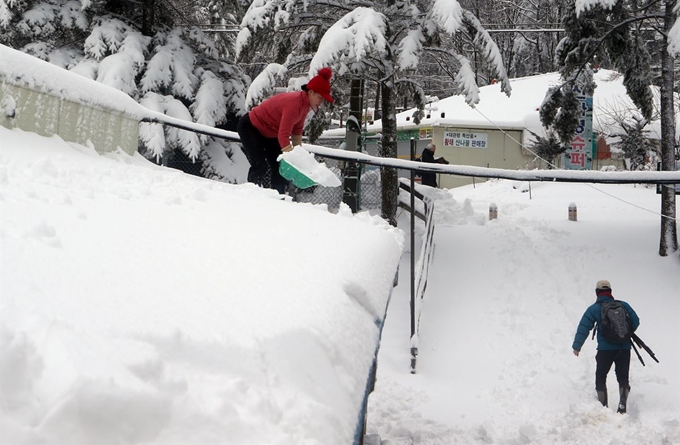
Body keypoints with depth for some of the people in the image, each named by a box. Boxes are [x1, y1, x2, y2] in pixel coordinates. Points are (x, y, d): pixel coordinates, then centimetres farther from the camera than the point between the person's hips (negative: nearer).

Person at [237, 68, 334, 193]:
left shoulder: (305, 104, -7)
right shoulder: (294, 103, -34)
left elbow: (297, 131, 2)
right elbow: (283, 135, -38)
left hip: (270, 133, 10)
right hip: (250, 128, -10)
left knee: (280, 167, 6)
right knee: (260, 166, -22)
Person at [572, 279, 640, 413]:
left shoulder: (594, 308, 1)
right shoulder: (623, 305, 8)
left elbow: (584, 328, -2)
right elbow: (635, 322, 10)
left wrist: (576, 346, 3)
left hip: (605, 348, -2)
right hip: (625, 347, 2)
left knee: (600, 377, 12)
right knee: (623, 377, 13)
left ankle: (604, 405, 5)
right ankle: (623, 403, -6)